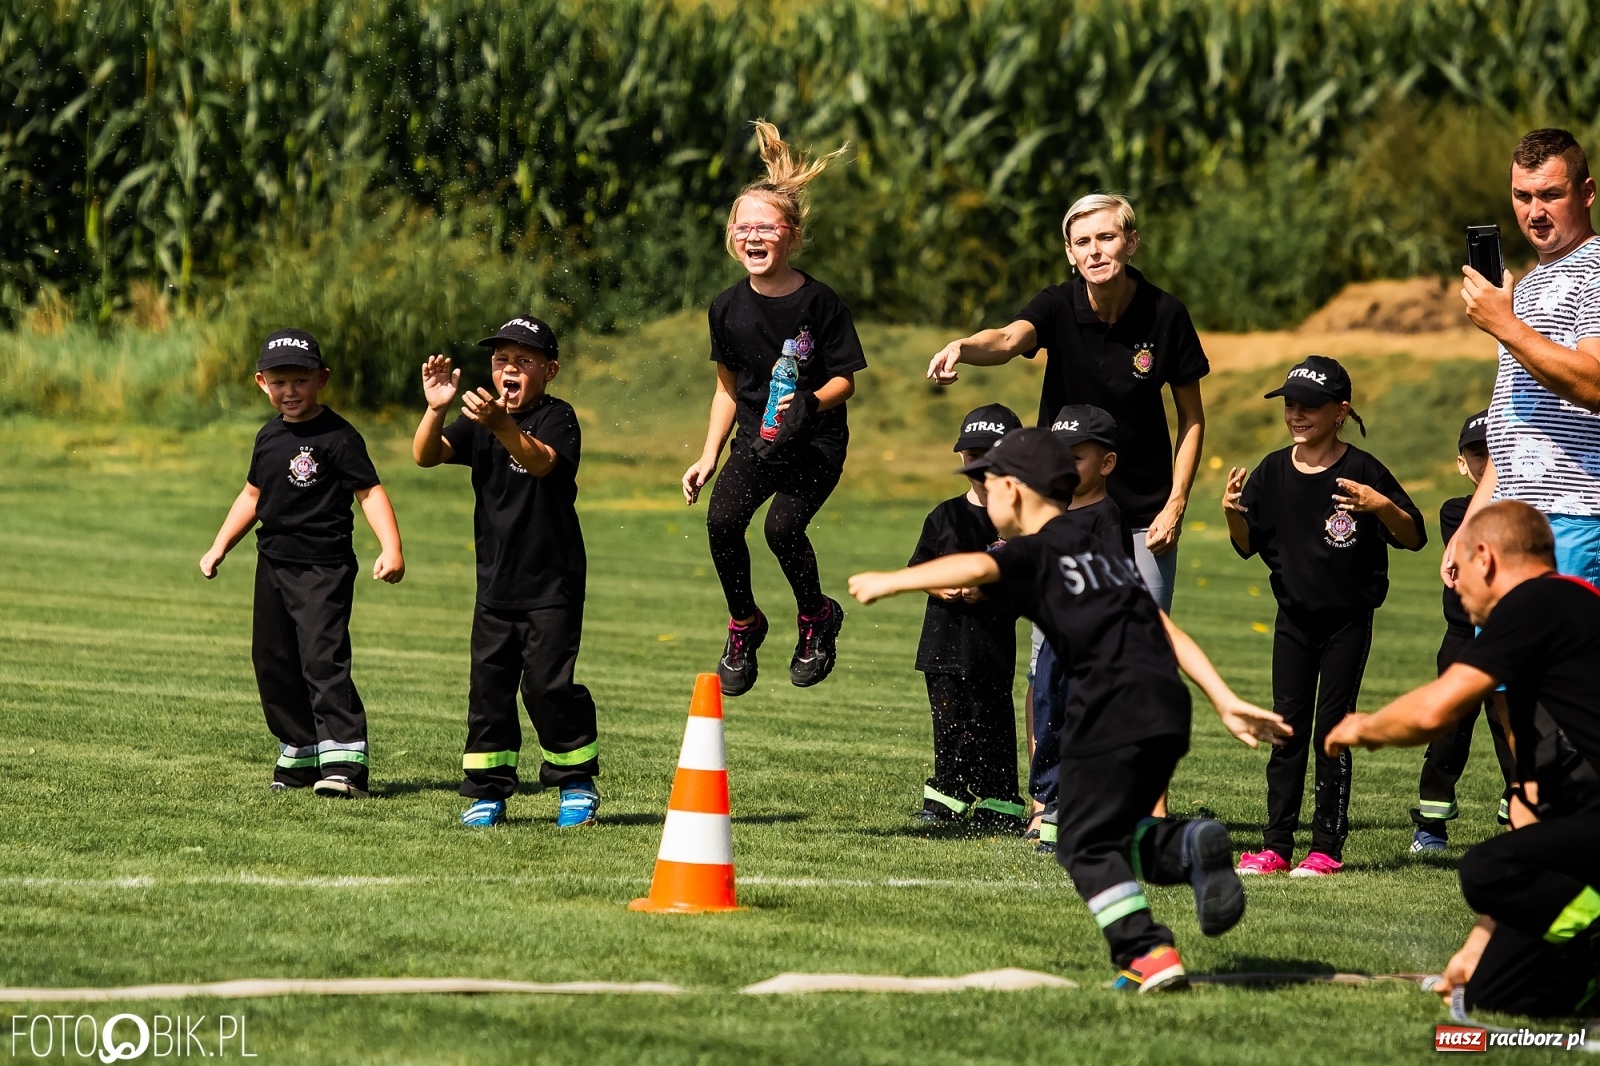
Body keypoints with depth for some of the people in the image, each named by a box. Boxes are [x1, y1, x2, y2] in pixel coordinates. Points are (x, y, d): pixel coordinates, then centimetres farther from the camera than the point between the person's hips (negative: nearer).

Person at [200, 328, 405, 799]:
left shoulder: (338, 437, -11)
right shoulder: (269, 438, 12)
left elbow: (370, 491, -15)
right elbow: (252, 496, 24)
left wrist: (391, 548, -26)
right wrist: (220, 547, 22)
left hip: (323, 566, -8)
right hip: (273, 566, 8)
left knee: (323, 659, -18)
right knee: (274, 664, 11)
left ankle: (345, 759, -21)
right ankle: (300, 756, 23)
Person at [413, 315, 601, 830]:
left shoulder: (558, 418, -8)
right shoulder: (477, 423, 7)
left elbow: (541, 461, -29)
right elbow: (426, 456, -6)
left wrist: (502, 424, -47)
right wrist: (435, 409, -25)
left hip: (552, 581, -5)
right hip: (495, 583, 5)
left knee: (548, 684, -6)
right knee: (489, 686, 6)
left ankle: (578, 785, 9)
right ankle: (488, 791, 13)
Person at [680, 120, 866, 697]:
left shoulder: (819, 303, -12)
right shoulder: (729, 308, 0)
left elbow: (844, 380, -5)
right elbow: (728, 388, 12)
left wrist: (811, 403, -25)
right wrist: (709, 457, 8)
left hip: (815, 440, -4)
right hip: (756, 436, 4)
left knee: (782, 526, -24)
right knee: (722, 519, -19)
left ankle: (817, 617, 6)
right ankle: (743, 625, 5)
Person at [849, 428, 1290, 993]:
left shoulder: (1039, 553, 5)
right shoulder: (1106, 554, 27)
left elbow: (977, 568, -17)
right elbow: (1170, 633, 23)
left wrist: (890, 582, -15)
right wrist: (1226, 702, 19)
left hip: (1112, 704, -7)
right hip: (1168, 702, 7)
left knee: (1088, 845, 2)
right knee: (1114, 834, 19)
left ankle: (1147, 953, -9)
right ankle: (1189, 846, -8)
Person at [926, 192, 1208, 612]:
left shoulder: (1165, 314, -9)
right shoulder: (1057, 307, -11)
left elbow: (1192, 417, 0)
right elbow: (1009, 340, -33)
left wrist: (1176, 504, -8)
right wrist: (963, 347, -56)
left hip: (1143, 515, 0)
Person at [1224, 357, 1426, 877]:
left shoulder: (1362, 472, -11)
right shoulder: (1273, 472, 2)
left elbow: (1414, 538, -12)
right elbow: (1248, 546, 8)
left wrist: (1383, 507, -31)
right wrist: (1233, 513, -13)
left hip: (1347, 621, -4)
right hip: (1294, 619, 4)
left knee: (1332, 732, -2)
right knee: (1287, 730, 6)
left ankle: (1327, 847, 4)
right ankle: (1275, 846, 8)